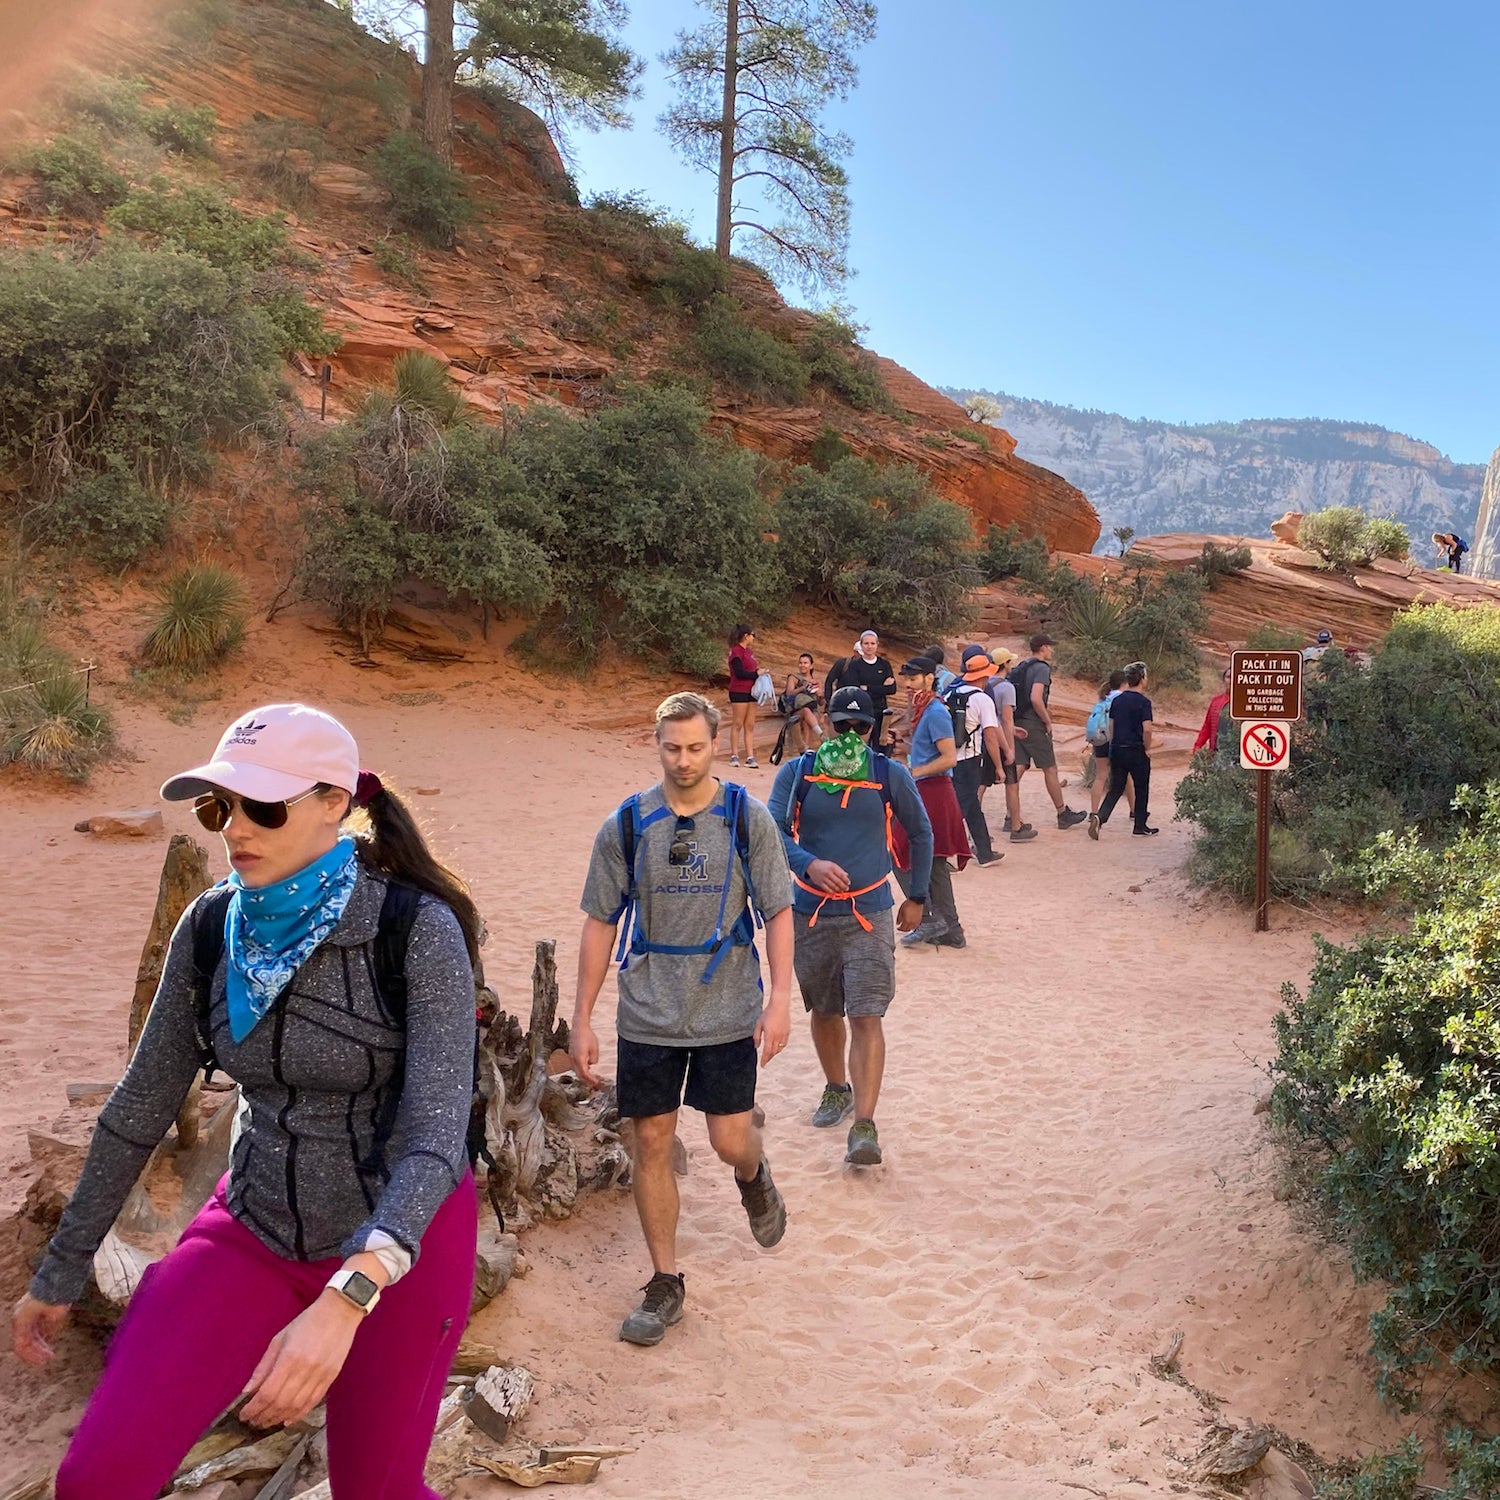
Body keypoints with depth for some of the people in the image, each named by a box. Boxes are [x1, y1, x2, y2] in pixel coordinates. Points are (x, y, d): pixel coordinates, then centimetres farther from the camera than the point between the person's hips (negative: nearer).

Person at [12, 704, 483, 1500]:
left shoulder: (417, 929, -23)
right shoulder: (210, 927, -8)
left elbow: (437, 1134, -28)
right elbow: (141, 1104, 2)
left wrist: (343, 1302, -40)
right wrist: (61, 1270, 10)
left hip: (399, 1240, -3)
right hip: (254, 1230, 4)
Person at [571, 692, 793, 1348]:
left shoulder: (748, 818, -4)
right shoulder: (626, 825, -3)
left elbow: (778, 912, 0)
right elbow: (600, 923, 2)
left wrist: (780, 997, -9)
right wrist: (582, 1019, 0)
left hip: (728, 1011, -1)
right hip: (648, 1014, 1)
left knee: (730, 1140, -1)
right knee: (651, 1142, 5)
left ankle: (754, 1177, 38)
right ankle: (665, 1282, 23)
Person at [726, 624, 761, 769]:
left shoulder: (749, 651, 17)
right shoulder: (736, 651, -9)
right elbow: (739, 673, -17)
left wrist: (759, 671, 2)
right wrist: (756, 674, -9)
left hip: (750, 691, 8)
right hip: (739, 692, -8)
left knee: (750, 726, 5)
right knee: (737, 724, -2)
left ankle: (750, 757, 6)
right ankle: (734, 755, 5)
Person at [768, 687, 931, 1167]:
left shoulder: (891, 775, -1)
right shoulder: (796, 773, -2)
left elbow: (921, 834, 12)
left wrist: (917, 897, 13)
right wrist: (810, 864, -26)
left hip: (869, 914, -2)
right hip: (811, 912, 2)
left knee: (866, 1017, -11)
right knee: (823, 1011, 17)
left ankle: (864, 1126, -8)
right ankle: (837, 1089, 41)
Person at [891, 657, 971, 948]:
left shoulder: (935, 712, -14)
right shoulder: (923, 711, 15)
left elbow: (949, 758, -21)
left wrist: (912, 773, -20)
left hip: (932, 793, -10)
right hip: (926, 792, 10)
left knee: (901, 856, -4)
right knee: (934, 864, 12)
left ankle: (930, 919, 0)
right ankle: (950, 930, 17)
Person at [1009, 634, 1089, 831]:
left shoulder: (1019, 668, 15)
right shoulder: (1041, 668, -11)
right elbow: (1035, 698, -24)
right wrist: (1048, 721, -13)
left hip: (1017, 725, 8)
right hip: (1034, 724, -8)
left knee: (1017, 769, 5)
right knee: (1050, 770, 5)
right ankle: (1063, 814, 16)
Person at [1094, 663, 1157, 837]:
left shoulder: (1117, 700, 7)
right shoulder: (1143, 702, -12)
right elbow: (1147, 729, -19)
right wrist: (1147, 749, -5)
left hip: (1117, 750, 5)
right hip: (1136, 751, -5)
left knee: (1115, 789, 8)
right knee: (1141, 789, 11)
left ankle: (1099, 818, -13)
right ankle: (1140, 827, 19)